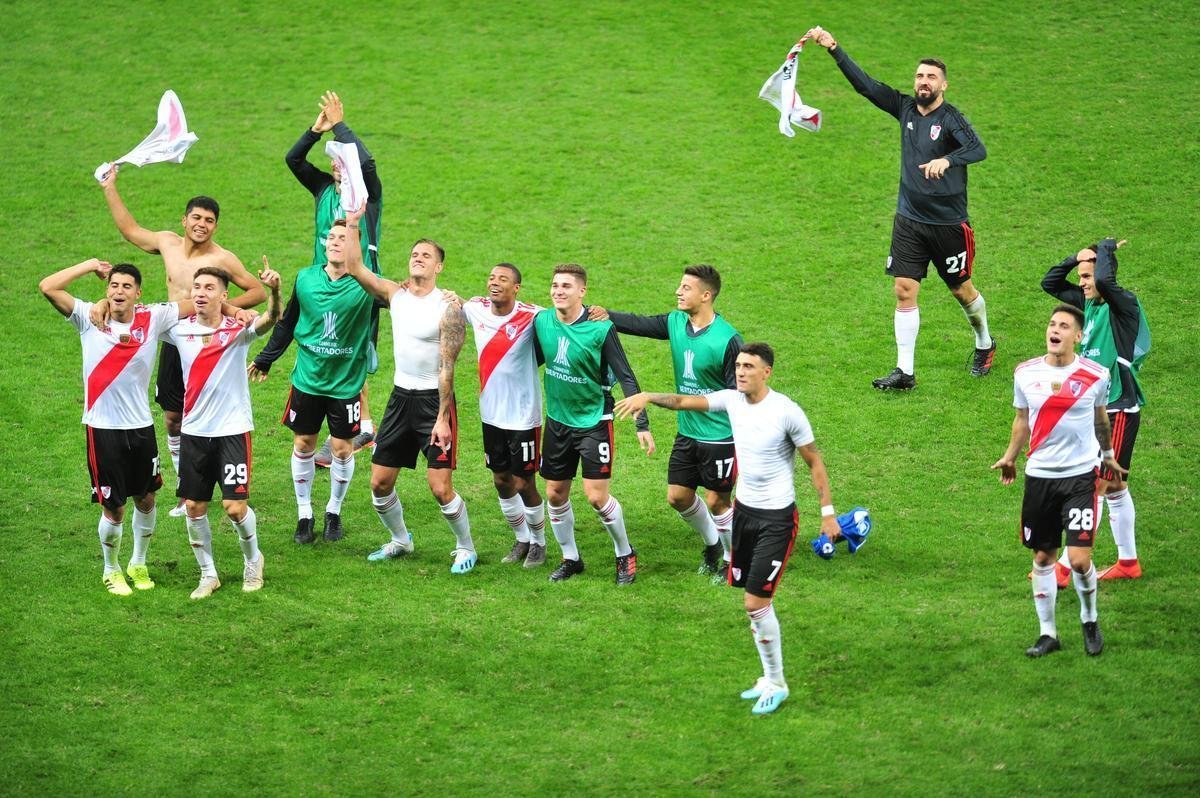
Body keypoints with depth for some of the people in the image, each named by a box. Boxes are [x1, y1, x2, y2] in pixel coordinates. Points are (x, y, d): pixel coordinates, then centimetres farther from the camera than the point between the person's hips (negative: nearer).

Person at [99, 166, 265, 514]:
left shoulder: (222, 259, -13)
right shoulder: (167, 243, 2)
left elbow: (258, 292, -6)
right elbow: (130, 229, 19)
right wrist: (110, 189, 20)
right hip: (173, 343, 5)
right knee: (173, 419, 9)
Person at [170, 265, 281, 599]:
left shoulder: (237, 330, -9)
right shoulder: (180, 330, 1)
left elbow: (270, 320, -28)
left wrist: (274, 292, -49)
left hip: (233, 430, -4)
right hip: (194, 432, 4)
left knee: (235, 507, -7)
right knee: (194, 507, 5)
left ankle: (253, 560, 21)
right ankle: (208, 574, 22)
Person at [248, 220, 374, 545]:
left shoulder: (363, 286, -12)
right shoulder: (306, 278, -2)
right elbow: (287, 323, 12)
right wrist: (265, 359, 19)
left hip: (346, 382, -2)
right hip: (307, 379, 2)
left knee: (343, 449, 5)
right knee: (303, 445, 8)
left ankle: (334, 512, 26)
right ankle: (304, 515, 22)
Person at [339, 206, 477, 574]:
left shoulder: (448, 308, -14)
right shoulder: (396, 294, 4)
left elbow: (446, 368, -17)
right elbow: (355, 268, -1)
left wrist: (442, 419, -20)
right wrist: (353, 225, -9)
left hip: (434, 399, -6)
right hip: (401, 396, 6)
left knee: (440, 487, -10)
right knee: (380, 482, 7)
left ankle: (466, 548, 9)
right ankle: (400, 540, 30)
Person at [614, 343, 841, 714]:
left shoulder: (787, 412, -16)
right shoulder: (732, 400, 0)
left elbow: (814, 461, -8)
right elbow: (685, 401, 3)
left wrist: (828, 511, -8)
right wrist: (648, 397, -15)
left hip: (777, 518, -6)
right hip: (744, 510, 6)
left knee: (756, 603, -10)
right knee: (753, 603, 10)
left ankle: (777, 685, 5)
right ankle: (770, 679, 23)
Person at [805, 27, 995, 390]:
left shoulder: (950, 118, -14)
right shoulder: (905, 108, 2)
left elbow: (978, 149, -31)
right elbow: (865, 84, 3)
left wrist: (946, 160, -49)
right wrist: (833, 48, -3)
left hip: (948, 222, -4)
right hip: (909, 220, 4)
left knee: (962, 289, 11)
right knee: (904, 290, -2)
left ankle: (984, 344, 38)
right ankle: (904, 371, 0)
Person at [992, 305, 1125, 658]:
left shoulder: (1096, 376, -4)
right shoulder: (1026, 373, 0)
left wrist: (1108, 455, 27)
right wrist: (1010, 456, 15)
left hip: (1080, 475, -2)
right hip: (1039, 476, 2)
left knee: (1079, 558, -10)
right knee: (1042, 557, 7)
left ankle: (1090, 621, 16)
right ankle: (1048, 633, 19)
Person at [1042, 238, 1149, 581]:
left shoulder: (1124, 304, -15)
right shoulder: (1088, 302, 8)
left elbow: (1105, 281, -36)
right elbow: (1050, 283, 18)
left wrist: (1105, 249, -17)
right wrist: (1076, 257, 2)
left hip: (1119, 410, -9)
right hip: (1097, 408, 9)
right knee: (1114, 487, 16)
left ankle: (1065, 567, -9)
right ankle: (1128, 562, 26)